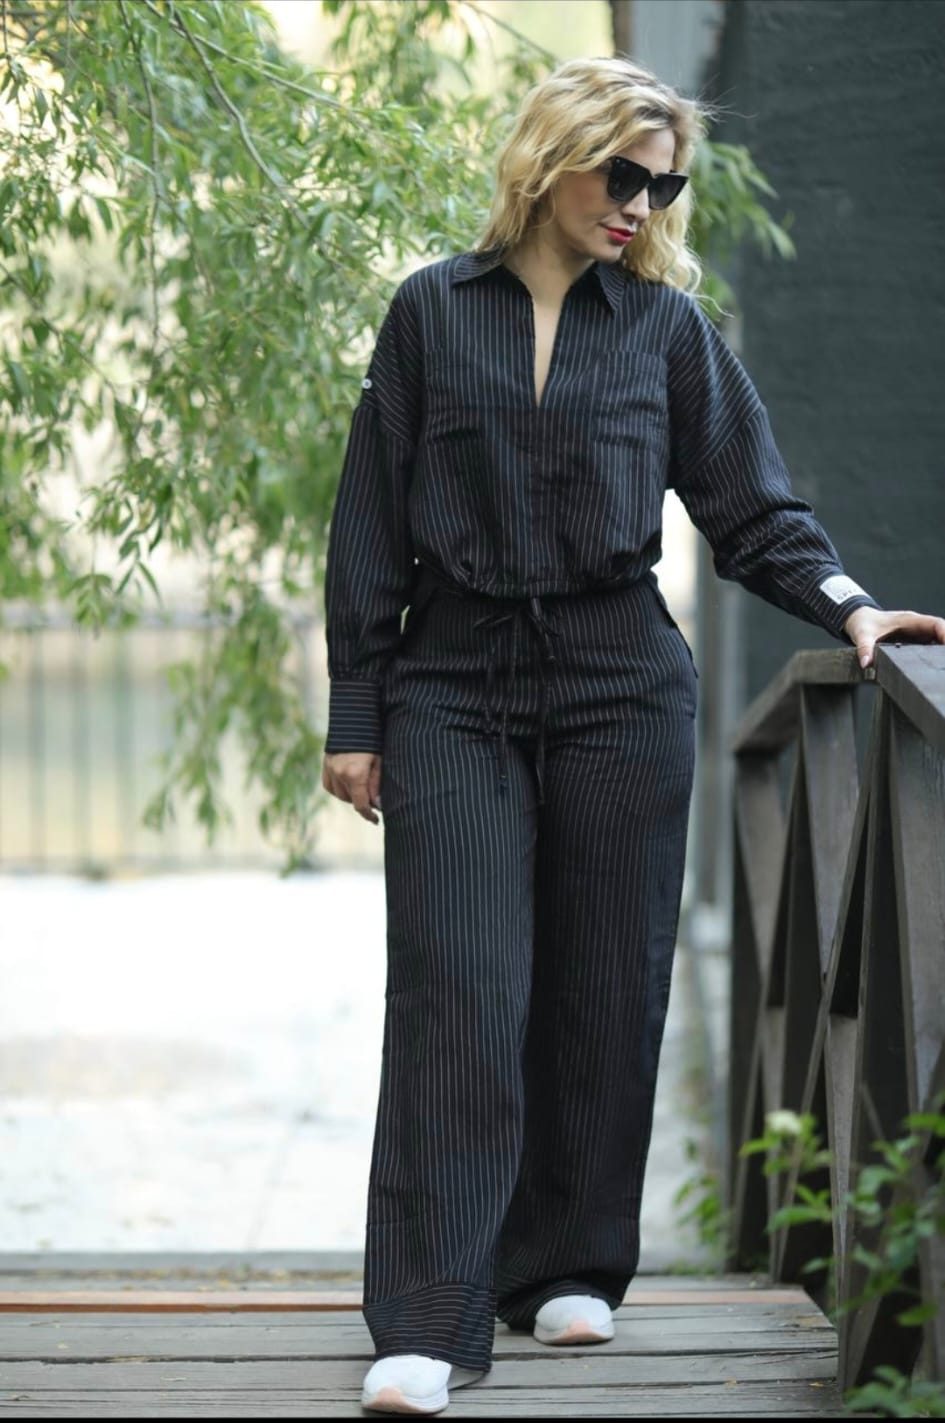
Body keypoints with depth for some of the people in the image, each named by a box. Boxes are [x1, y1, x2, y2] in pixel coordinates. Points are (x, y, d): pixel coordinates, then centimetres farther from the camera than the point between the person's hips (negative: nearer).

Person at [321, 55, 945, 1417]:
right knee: (459, 991, -8)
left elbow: (754, 506, 8)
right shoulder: (434, 312, 5)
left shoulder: (666, 323, 8)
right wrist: (355, 714, 1)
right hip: (454, 685, -1)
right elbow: (371, 524, 5)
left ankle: (567, 1269, 21)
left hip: (619, 687, 2)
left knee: (604, 988, 6)